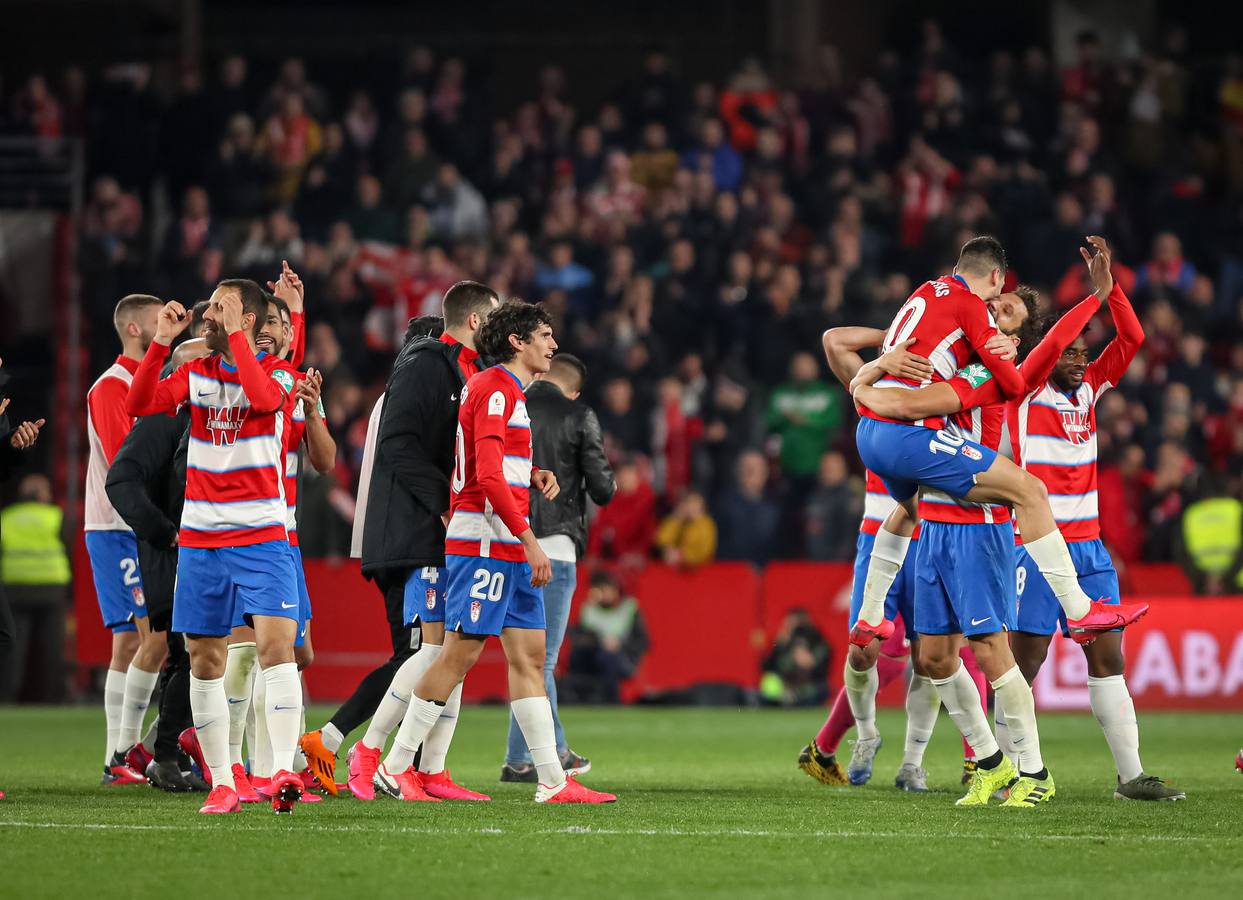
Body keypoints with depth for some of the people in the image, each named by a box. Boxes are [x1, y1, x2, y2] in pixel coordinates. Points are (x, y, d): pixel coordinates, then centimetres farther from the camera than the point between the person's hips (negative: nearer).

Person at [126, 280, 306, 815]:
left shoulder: (278, 373, -2)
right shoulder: (196, 373, 10)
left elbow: (264, 398, -26)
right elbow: (139, 404, -3)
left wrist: (235, 336, -20)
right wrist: (162, 341, -9)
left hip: (262, 537, -4)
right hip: (199, 539, 4)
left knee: (276, 643, -19)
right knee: (204, 663, 4)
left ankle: (283, 771, -24)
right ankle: (221, 782, 10)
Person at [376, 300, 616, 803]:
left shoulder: (511, 392, 20)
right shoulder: (494, 389, -11)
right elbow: (488, 477, -20)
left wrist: (533, 476, 11)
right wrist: (531, 542, -20)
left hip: (510, 550, 10)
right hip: (483, 544, -10)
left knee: (530, 656, 6)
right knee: (460, 653, -9)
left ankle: (552, 780, 5)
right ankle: (395, 766, -3)